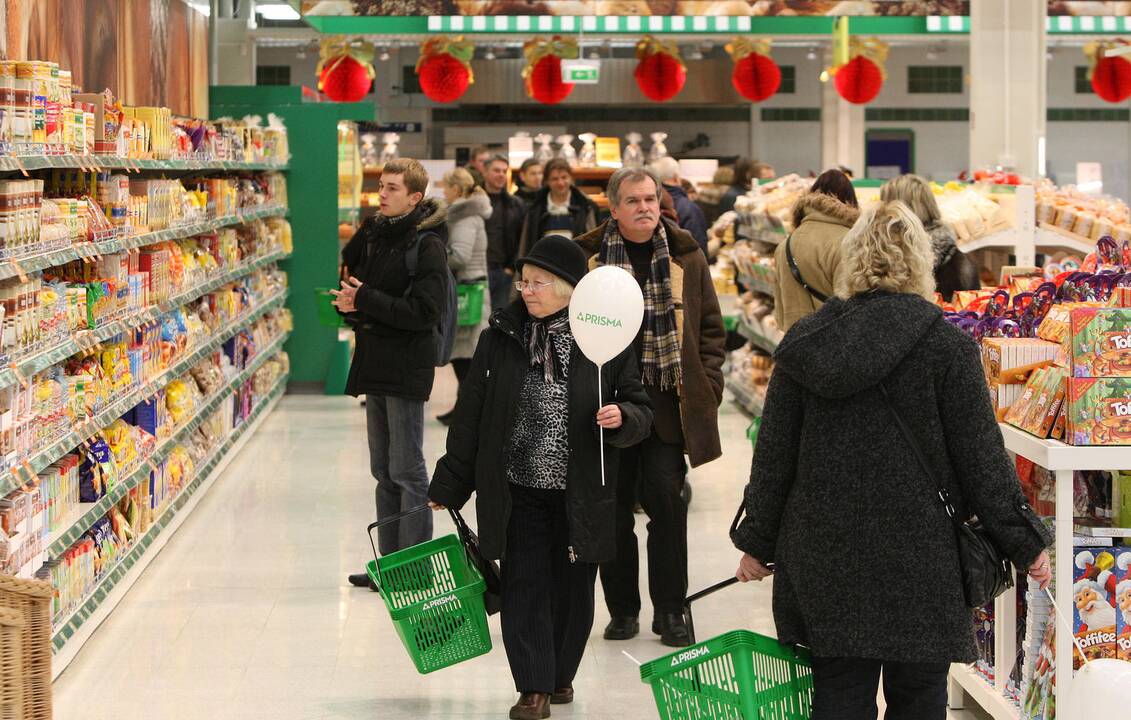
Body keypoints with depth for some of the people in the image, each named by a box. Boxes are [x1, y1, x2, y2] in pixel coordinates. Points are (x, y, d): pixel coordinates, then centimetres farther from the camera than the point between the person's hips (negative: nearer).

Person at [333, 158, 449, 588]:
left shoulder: (426, 245, -12)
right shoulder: (374, 235, 12)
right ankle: (390, 563, 20)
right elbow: (356, 285, 19)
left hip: (407, 368, -8)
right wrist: (348, 303, -3)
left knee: (407, 472, -5)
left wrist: (365, 301, -20)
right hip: (376, 366, 8)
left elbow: (423, 312, -19)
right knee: (384, 472, 13)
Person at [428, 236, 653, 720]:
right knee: (525, 586, -2)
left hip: (580, 495, -1)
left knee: (573, 588, 9)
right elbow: (470, 414, 6)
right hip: (519, 490, 1)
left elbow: (641, 412, 3)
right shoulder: (501, 338, 1)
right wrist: (449, 486, 7)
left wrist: (621, 417, -21)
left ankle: (560, 675, 28)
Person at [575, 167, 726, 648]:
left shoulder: (686, 257, 6)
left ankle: (670, 610, 6)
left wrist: (706, 385, 2)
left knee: (666, 499, -5)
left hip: (667, 403, 0)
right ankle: (622, 609, 18)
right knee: (614, 507, 6)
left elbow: (711, 327, 11)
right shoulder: (588, 258, 2)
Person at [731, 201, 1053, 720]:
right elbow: (982, 458, -6)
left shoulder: (805, 342, 1)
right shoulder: (946, 346, -8)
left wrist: (758, 541, 14)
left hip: (824, 558, 3)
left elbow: (773, 456, 4)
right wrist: (1025, 543, 3)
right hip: (919, 559, -3)